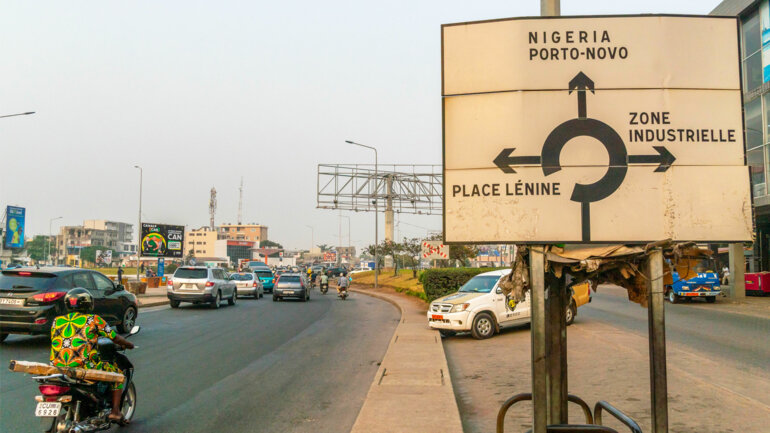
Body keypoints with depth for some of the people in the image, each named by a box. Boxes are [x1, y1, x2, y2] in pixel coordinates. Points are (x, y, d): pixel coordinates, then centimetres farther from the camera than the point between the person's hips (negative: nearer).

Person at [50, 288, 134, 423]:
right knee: (117, 373, 16)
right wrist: (128, 344, 25)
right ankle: (115, 411, 7)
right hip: (84, 368, -5)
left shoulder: (57, 321, 11)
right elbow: (115, 338, 5)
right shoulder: (94, 320, -1)